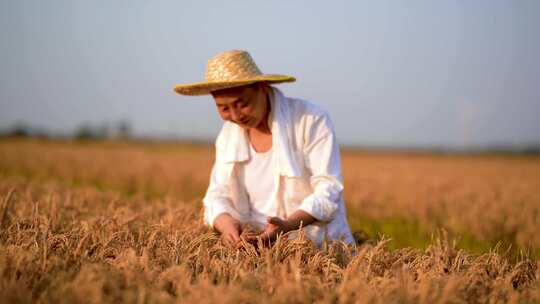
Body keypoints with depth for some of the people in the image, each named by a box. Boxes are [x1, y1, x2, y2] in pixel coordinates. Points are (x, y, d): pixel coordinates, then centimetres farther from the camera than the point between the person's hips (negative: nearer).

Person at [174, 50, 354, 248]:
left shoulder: (311, 120, -8)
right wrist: (226, 223, -20)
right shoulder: (229, 134, 8)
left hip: (319, 246, -3)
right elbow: (218, 195, 4)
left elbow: (328, 190, -14)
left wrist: (287, 225, -31)